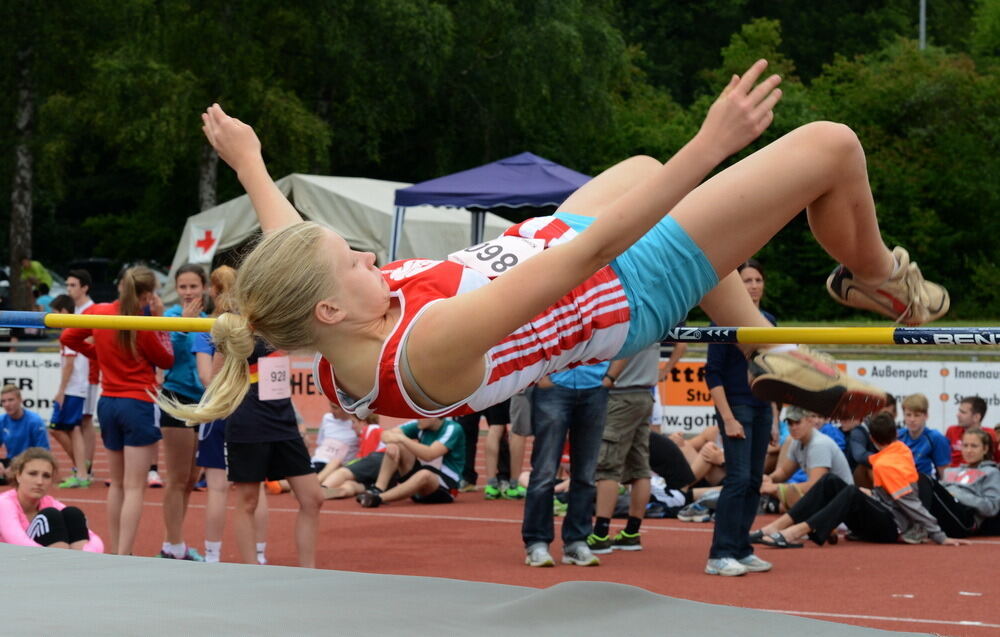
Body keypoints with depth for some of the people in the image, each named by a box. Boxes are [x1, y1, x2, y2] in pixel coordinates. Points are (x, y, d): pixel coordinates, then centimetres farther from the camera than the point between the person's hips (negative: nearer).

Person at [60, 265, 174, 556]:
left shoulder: (98, 312, -1)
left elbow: (67, 338, 13)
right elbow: (166, 360, -2)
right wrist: (159, 320, -4)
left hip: (108, 402, 6)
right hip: (139, 404, -6)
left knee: (117, 484, 18)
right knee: (134, 487, -4)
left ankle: (114, 553, 21)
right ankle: (124, 558, -10)